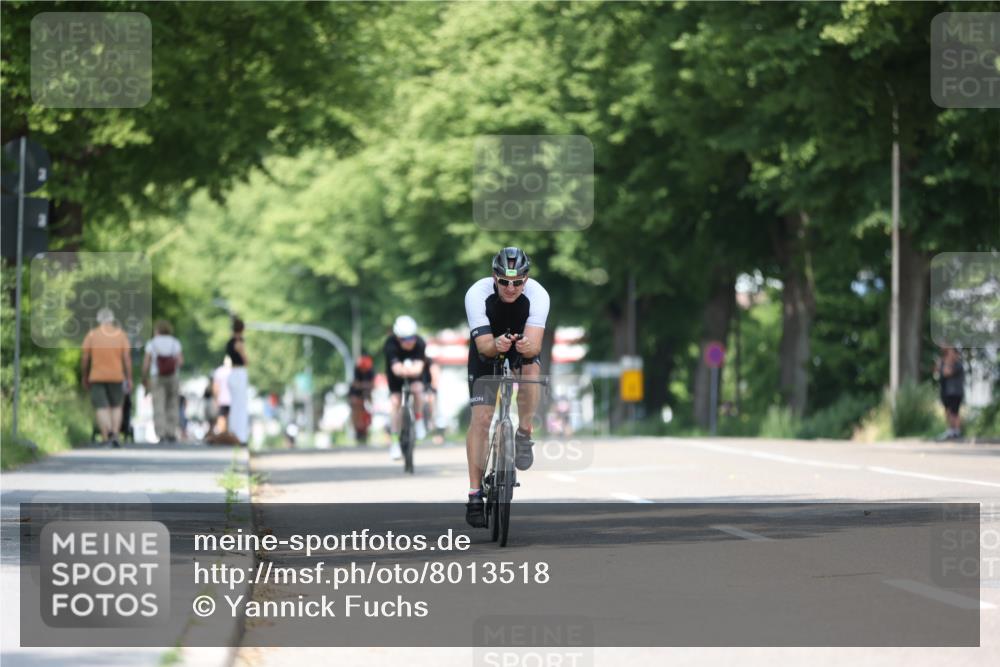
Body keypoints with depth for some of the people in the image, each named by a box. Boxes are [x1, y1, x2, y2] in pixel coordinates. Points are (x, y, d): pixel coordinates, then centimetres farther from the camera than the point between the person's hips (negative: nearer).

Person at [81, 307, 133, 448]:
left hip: (97, 378, -1)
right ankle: (115, 435, 0)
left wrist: (84, 378, 10)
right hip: (116, 377, 1)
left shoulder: (91, 335, -1)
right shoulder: (121, 334, 0)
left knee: (102, 408, 0)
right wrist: (129, 379, -2)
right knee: (116, 407, 16)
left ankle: (105, 439, -18)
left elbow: (84, 359, -1)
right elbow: (127, 358, -5)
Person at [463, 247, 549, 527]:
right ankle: (474, 495, -9)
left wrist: (528, 347, -62)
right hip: (488, 349, 0)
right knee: (481, 418, -13)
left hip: (523, 347, 0)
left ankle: (523, 436, -13)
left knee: (532, 369, -35)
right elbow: (483, 345, -36)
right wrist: (496, 345, -58)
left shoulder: (537, 295, -30)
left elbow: (536, 344, -39)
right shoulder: (477, 294, -31)